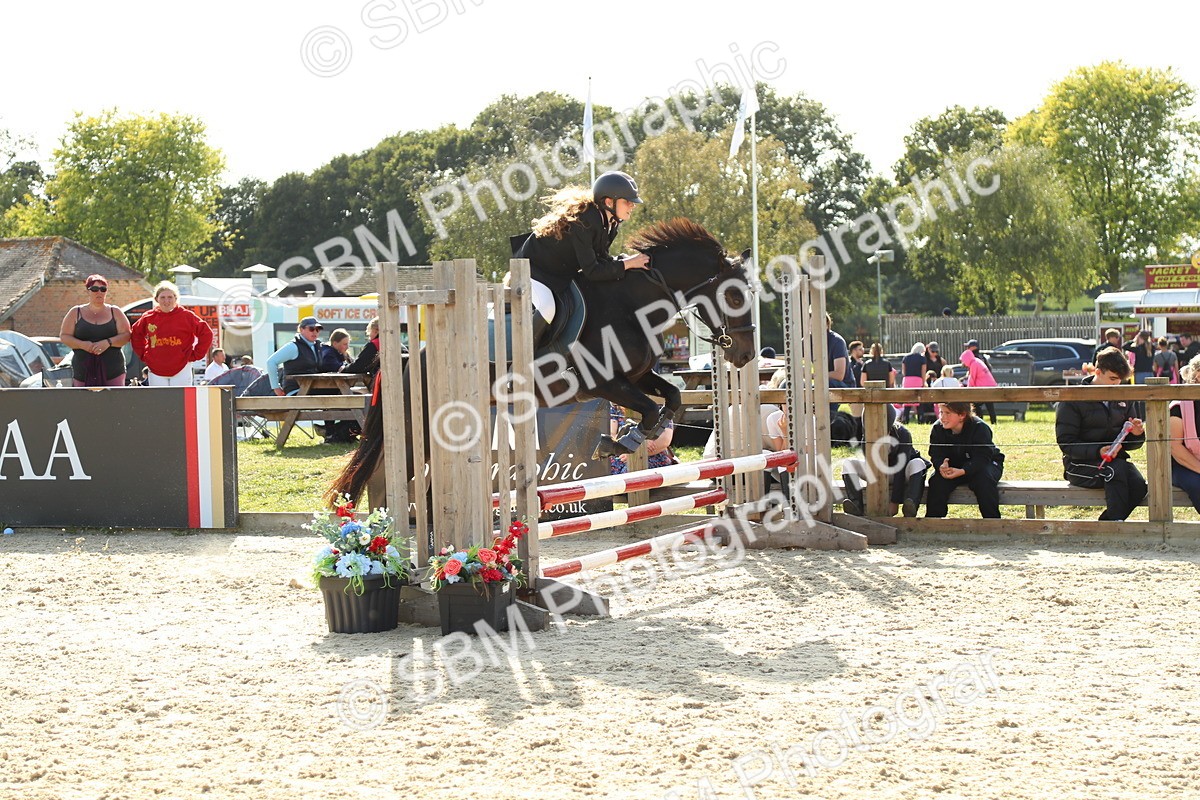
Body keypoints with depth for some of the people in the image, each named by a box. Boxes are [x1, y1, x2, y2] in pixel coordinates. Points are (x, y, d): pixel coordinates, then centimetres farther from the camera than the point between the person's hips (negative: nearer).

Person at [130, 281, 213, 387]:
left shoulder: (186, 316, -5)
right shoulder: (148, 317, 3)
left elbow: (206, 333, -2)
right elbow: (136, 335, 19)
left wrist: (195, 355, -3)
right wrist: (143, 354, 10)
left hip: (181, 370, -2)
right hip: (156, 371, 2)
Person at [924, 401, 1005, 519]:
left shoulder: (979, 428, -24)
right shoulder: (937, 429, -10)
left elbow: (981, 458, -30)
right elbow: (936, 455, -13)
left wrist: (962, 471, -46)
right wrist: (941, 467, -40)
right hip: (952, 467, 3)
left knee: (984, 479, -35)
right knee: (937, 480, -24)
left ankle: (992, 520, -26)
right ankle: (932, 520, -18)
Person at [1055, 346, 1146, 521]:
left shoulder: (1123, 398, 13)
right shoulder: (1073, 400, -4)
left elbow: (1130, 443, 18)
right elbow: (1066, 443, -11)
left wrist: (1136, 434, -7)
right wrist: (1097, 452, -26)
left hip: (1116, 459, 5)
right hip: (1080, 465, -5)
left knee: (1138, 486, -27)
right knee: (1116, 469, -36)